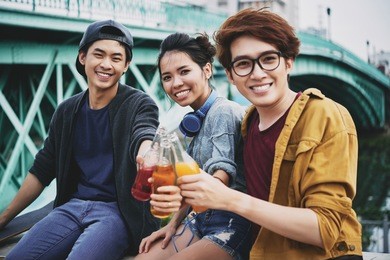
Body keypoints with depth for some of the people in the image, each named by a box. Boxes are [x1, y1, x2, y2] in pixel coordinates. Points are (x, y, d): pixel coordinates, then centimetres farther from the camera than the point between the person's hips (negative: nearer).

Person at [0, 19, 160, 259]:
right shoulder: (67, 112, 10)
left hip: (119, 210, -4)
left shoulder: (139, 105, -6)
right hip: (73, 206, 5)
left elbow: (144, 139, -29)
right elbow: (42, 170, 17)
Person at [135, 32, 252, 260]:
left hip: (231, 226, -8)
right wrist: (173, 224, 12)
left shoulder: (224, 111, -15)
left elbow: (222, 177, -28)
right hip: (201, 219, 8)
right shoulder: (199, 119, 11)